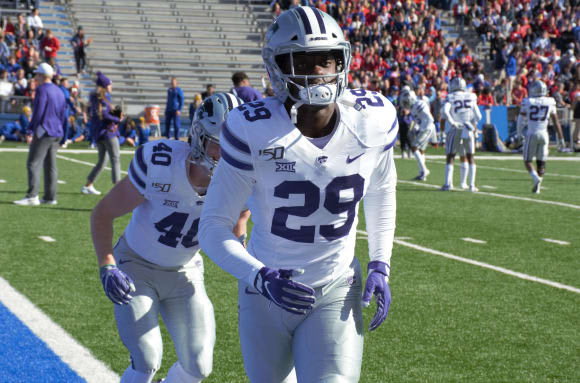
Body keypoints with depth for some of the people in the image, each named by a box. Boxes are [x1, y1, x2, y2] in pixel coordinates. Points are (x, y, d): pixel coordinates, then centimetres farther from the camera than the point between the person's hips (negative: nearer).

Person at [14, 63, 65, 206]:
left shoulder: (42, 90, -10)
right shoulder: (59, 92, 16)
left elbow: (38, 112, -16)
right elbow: (63, 114, 20)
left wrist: (30, 131, -15)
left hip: (43, 133, -9)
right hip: (56, 134, 9)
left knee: (33, 163, -10)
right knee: (50, 166, 10)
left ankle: (32, 196, -18)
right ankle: (50, 197, 11)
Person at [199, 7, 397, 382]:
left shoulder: (374, 121, -11)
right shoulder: (255, 131, -20)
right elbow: (213, 226, -16)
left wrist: (380, 266, 3)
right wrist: (261, 277, -33)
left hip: (335, 293, 1)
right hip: (266, 292, 0)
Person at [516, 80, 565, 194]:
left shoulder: (527, 102, -4)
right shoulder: (550, 102, 1)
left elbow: (521, 120, 4)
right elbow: (556, 122, 5)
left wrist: (519, 134, 20)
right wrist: (561, 138, 11)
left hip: (532, 134, -2)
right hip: (544, 134, 2)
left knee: (527, 161, 7)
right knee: (541, 162, 11)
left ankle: (536, 178, -19)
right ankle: (537, 187, 6)